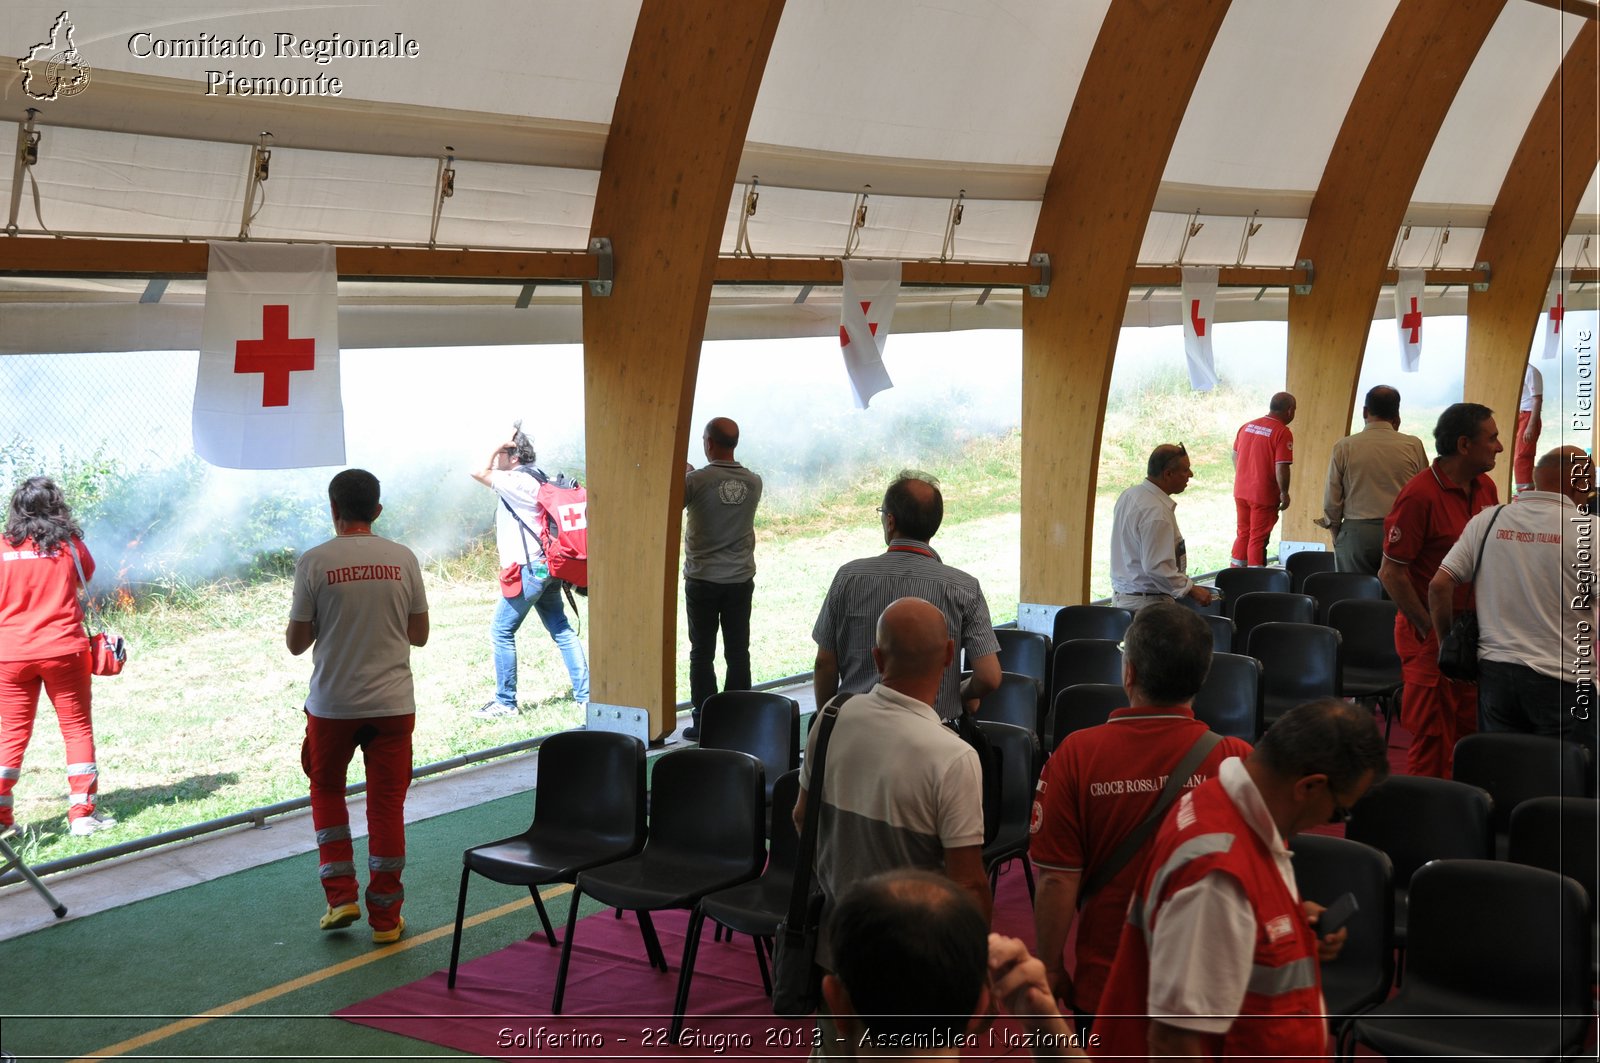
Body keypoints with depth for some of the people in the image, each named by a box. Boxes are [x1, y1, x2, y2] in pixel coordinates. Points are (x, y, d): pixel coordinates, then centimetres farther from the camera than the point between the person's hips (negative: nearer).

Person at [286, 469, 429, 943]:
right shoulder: (403, 560, -2)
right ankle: (385, 917, 13)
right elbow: (419, 634, 6)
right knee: (386, 804, 8)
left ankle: (341, 895, 12)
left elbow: (296, 642, -3)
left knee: (327, 789, 21)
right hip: (392, 704, 1)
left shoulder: (314, 562, -8)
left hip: (332, 704, -1)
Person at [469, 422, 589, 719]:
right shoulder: (536, 479, 15)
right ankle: (586, 696, 8)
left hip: (528, 570, -10)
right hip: (545, 568, 10)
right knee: (561, 630, 9)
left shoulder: (519, 481, -14)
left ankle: (505, 702, 4)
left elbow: (478, 472, -22)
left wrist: (499, 444, -13)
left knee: (501, 632, -1)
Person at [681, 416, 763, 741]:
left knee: (702, 653, 4)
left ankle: (704, 724, 6)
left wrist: (682, 474, 15)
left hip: (703, 580, -3)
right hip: (741, 580, 4)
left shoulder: (696, 481, -15)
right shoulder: (753, 482, -1)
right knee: (738, 653, 9)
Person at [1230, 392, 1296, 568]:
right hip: (1264, 494, -6)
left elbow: (1235, 455, 16)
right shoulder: (1282, 433, -15)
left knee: (1242, 534, 16)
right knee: (1258, 539, 1)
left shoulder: (1247, 426, 6)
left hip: (1241, 492, 6)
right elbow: (1281, 467, -20)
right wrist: (1284, 492, -7)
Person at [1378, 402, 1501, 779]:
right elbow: (1391, 572, -17)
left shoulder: (1485, 488, 7)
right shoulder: (1420, 494, -18)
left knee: (1470, 735, 14)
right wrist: (1431, 630, -15)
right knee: (1432, 742, 0)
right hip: (1431, 636, -7)